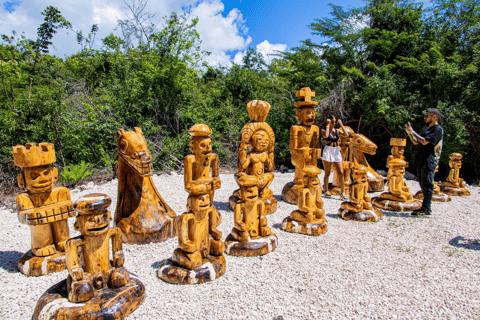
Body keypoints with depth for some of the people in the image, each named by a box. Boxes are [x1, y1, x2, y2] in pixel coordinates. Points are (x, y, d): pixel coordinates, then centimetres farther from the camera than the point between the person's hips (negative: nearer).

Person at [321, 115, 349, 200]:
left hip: (337, 152, 4)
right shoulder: (324, 130, -1)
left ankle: (343, 193, 1)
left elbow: (346, 135, -4)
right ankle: (326, 191, 19)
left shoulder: (337, 131, 12)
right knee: (327, 174, 4)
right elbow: (325, 135, -25)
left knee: (341, 173, -3)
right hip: (328, 152, -4)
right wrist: (328, 125, -15)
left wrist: (341, 124, -1)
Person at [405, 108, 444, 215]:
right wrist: (409, 132, 4)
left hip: (429, 162, -9)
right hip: (422, 161, 9)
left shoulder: (438, 129, -9)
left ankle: (426, 209, 0)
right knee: (424, 185, 13)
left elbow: (424, 141, -21)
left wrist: (413, 132, -12)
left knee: (427, 185, -6)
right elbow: (416, 142, 18)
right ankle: (425, 206, 21)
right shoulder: (428, 128, 19)